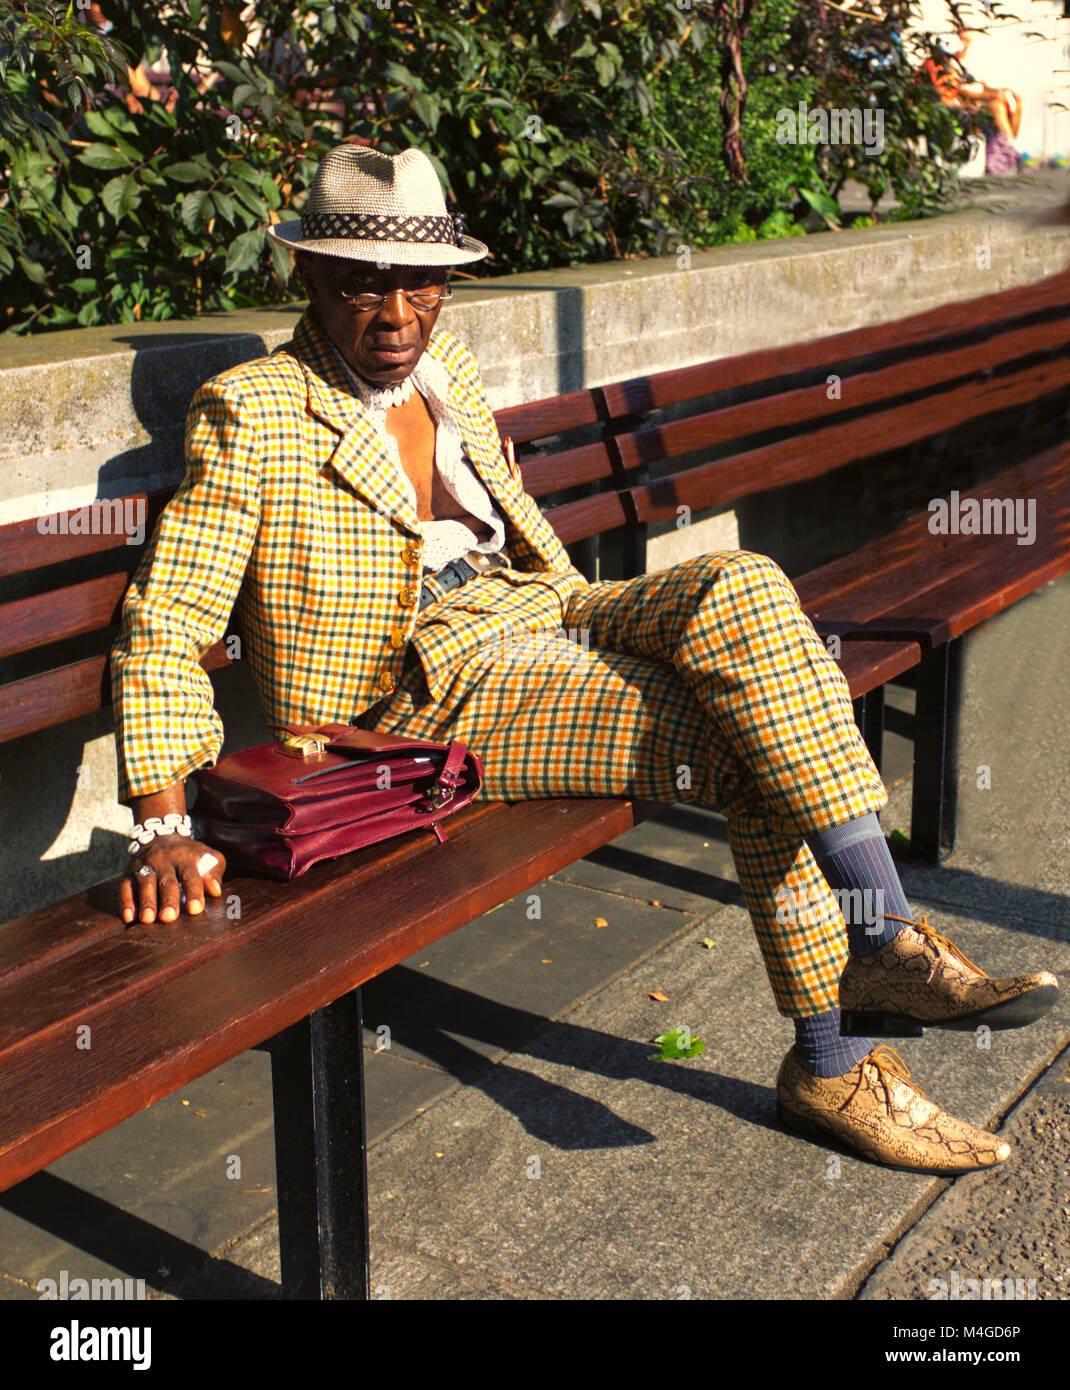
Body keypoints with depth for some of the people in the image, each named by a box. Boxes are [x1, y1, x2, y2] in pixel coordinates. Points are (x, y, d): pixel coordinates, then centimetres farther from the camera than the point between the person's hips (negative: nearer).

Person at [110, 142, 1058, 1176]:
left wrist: (593, 630, 16)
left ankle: (878, 952, -16)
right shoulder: (248, 414, -7)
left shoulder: (446, 369, 15)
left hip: (529, 614, 7)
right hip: (416, 685, -7)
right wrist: (164, 829, -21)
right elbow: (165, 623, -11)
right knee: (756, 745, -22)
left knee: (741, 586, -21)